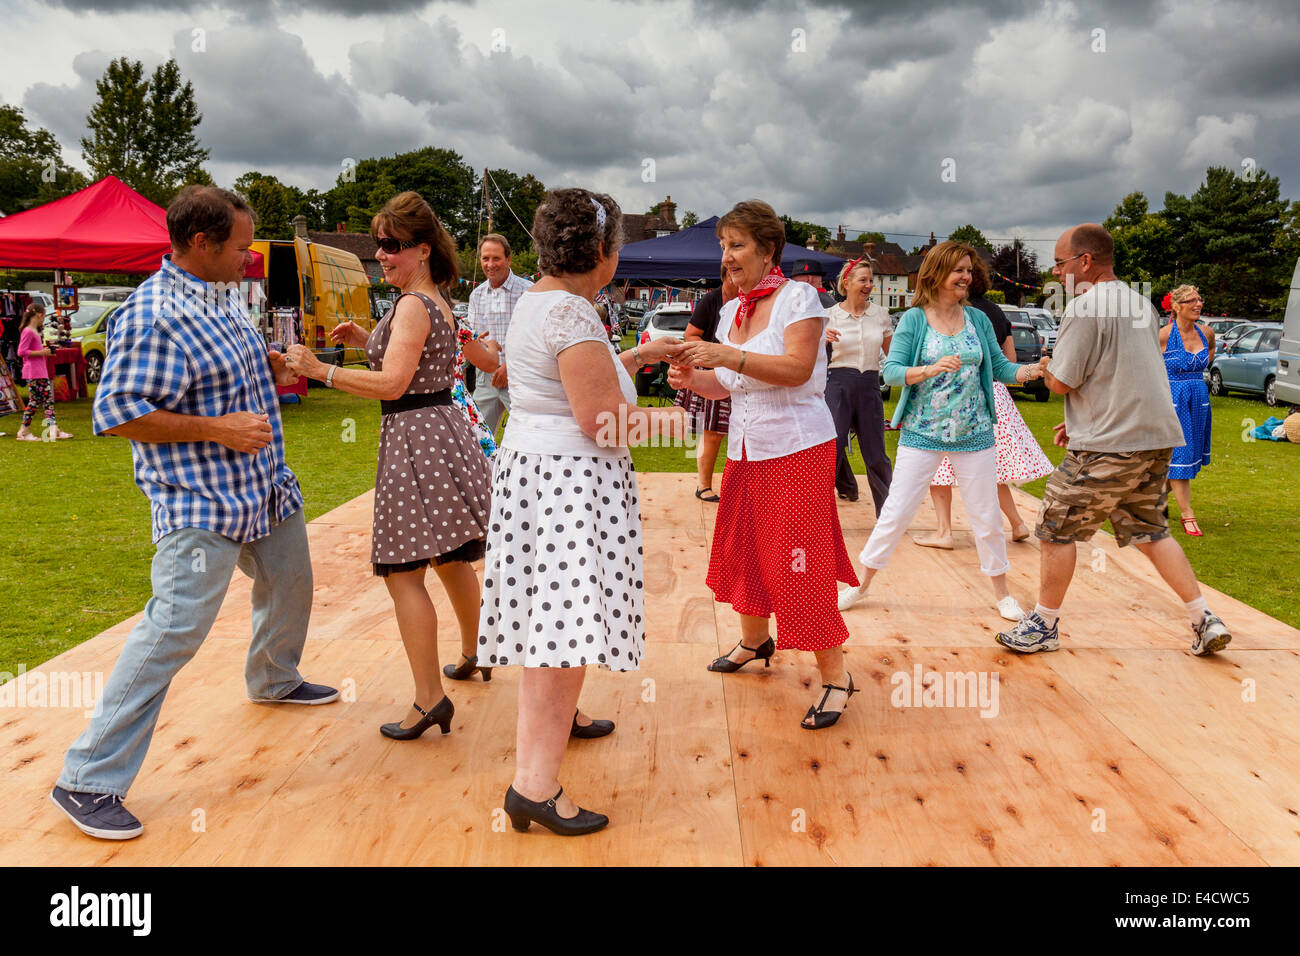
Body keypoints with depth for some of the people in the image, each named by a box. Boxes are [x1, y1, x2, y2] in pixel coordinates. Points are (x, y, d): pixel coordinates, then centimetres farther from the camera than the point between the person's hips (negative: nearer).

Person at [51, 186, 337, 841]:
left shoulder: (226, 295, 9)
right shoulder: (152, 315, -20)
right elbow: (117, 413, -21)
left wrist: (270, 369, 4)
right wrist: (219, 429, -24)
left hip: (266, 487, 10)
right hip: (201, 502, -10)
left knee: (290, 584, 24)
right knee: (174, 629, -11)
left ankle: (273, 681, 52)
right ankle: (88, 781, 1)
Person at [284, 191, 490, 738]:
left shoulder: (412, 306, -15)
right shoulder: (435, 301, 16)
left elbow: (393, 384, -23)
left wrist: (320, 370, -22)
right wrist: (367, 342, 15)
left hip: (416, 436, -10)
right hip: (445, 431, 10)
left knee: (403, 573, -8)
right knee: (450, 559, 24)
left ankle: (430, 699, -8)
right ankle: (473, 654, 42)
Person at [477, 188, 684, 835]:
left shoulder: (536, 299, 15)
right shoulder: (571, 313, -18)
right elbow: (603, 421, -21)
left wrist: (636, 357, 27)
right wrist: (680, 412, -6)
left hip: (531, 466, 11)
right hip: (569, 482, -11)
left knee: (552, 608, 21)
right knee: (566, 620, -11)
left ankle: (556, 720, 40)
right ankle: (534, 784, -10)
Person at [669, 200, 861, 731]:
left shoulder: (797, 297, -9)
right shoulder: (732, 309, 11)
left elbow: (797, 368, -23)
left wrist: (730, 356, -31)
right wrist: (692, 378, -6)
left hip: (798, 449, -7)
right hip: (746, 450, 8)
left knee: (800, 563, -8)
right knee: (744, 547, 18)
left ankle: (835, 676, 5)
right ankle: (755, 638, 42)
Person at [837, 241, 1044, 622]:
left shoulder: (978, 319, 6)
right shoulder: (914, 319, -4)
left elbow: (1000, 366, 8)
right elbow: (891, 370, -11)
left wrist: (1034, 369, -9)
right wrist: (932, 369, -27)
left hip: (974, 434, 3)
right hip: (921, 433, -3)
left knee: (987, 516, 9)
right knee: (897, 512, -1)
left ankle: (1001, 592, 26)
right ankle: (860, 584, 14)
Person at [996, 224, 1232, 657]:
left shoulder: (1084, 306, -14)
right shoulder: (1141, 304, 14)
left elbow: (1061, 381, -15)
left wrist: (1046, 367, 7)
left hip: (1108, 448, -8)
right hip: (1157, 439, 9)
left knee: (1056, 529, 5)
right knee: (1150, 531, 20)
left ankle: (1043, 625, 14)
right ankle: (1206, 621, 18)